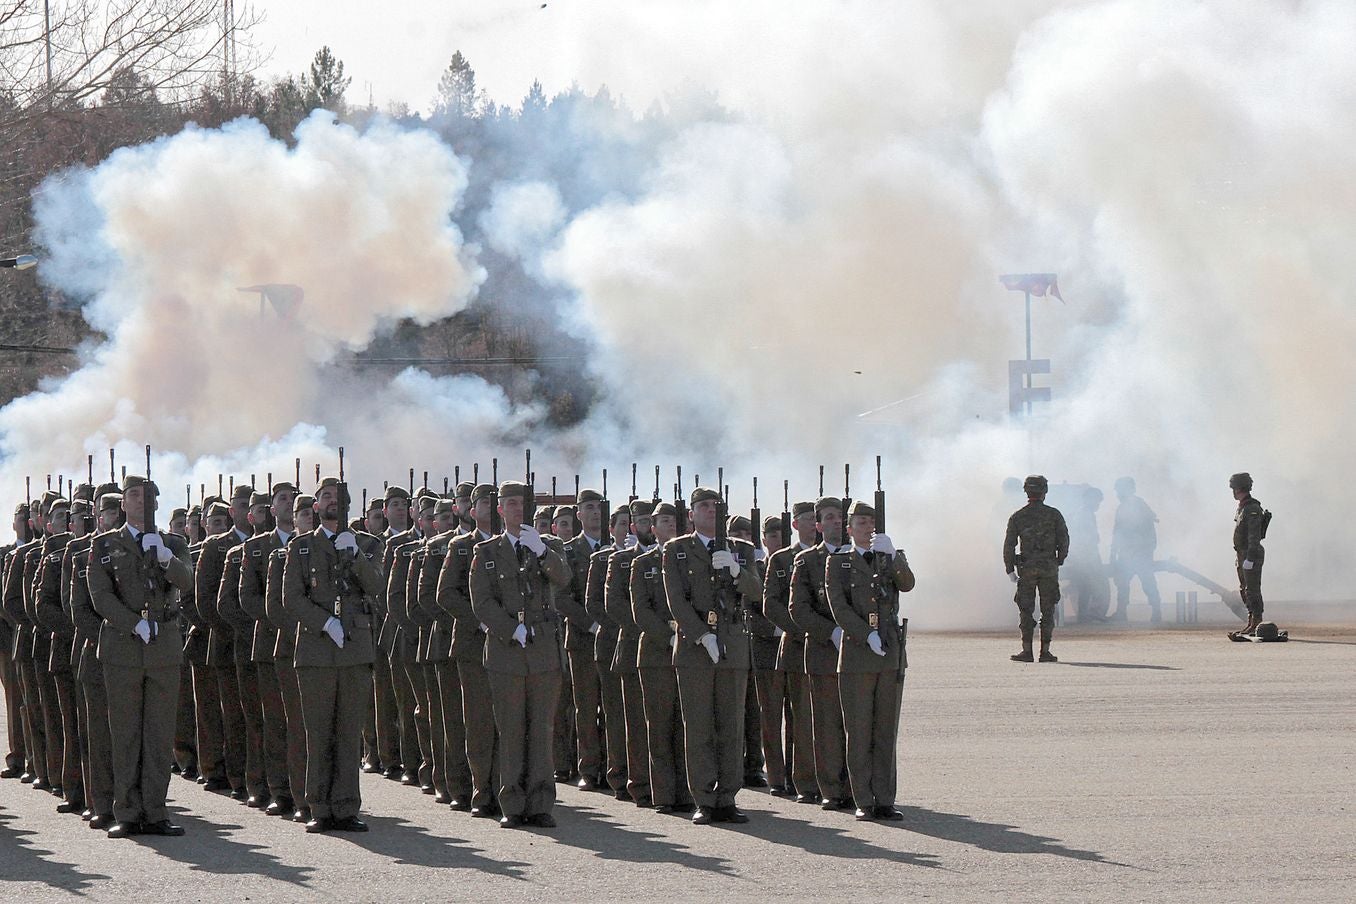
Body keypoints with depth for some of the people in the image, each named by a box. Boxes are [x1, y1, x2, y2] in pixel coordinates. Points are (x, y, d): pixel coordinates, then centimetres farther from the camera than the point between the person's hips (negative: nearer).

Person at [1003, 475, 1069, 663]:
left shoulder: (1017, 517, 1)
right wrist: (1059, 561, 12)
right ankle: (1045, 652, 1)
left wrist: (1010, 570, 6)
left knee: (1026, 611, 5)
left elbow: (1009, 545, -1)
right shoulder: (1054, 514, -1)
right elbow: (1064, 540, -3)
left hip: (1026, 569, 0)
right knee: (1047, 612, 4)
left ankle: (1027, 651, 0)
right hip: (1049, 568, 0)